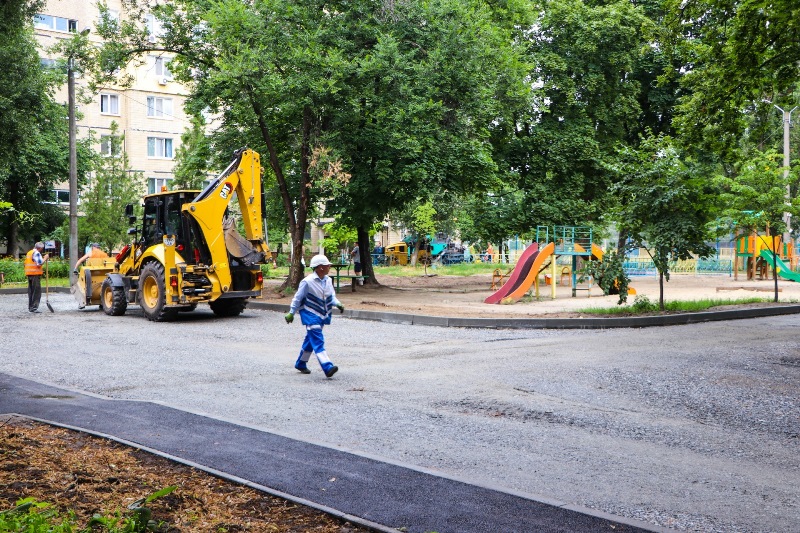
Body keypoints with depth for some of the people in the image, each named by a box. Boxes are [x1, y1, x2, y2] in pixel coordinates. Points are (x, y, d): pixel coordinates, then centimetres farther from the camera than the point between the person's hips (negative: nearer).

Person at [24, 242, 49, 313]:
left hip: (29, 273, 9)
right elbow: (39, 263, -18)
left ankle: (30, 307, 18)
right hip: (35, 274, -9)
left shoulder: (29, 253, 19)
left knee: (31, 291, 14)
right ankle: (34, 308, -12)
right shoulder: (37, 253, -10)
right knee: (37, 291, -8)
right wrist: (45, 258, -5)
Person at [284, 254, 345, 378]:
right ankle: (327, 367, -26)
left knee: (311, 340, 18)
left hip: (322, 315, 8)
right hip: (311, 315, -8)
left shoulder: (328, 280, 5)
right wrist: (291, 313, -3)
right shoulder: (308, 282, -16)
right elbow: (298, 298, -8)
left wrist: (338, 304, -9)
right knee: (318, 341, -15)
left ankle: (301, 364, 34)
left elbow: (332, 296, 12)